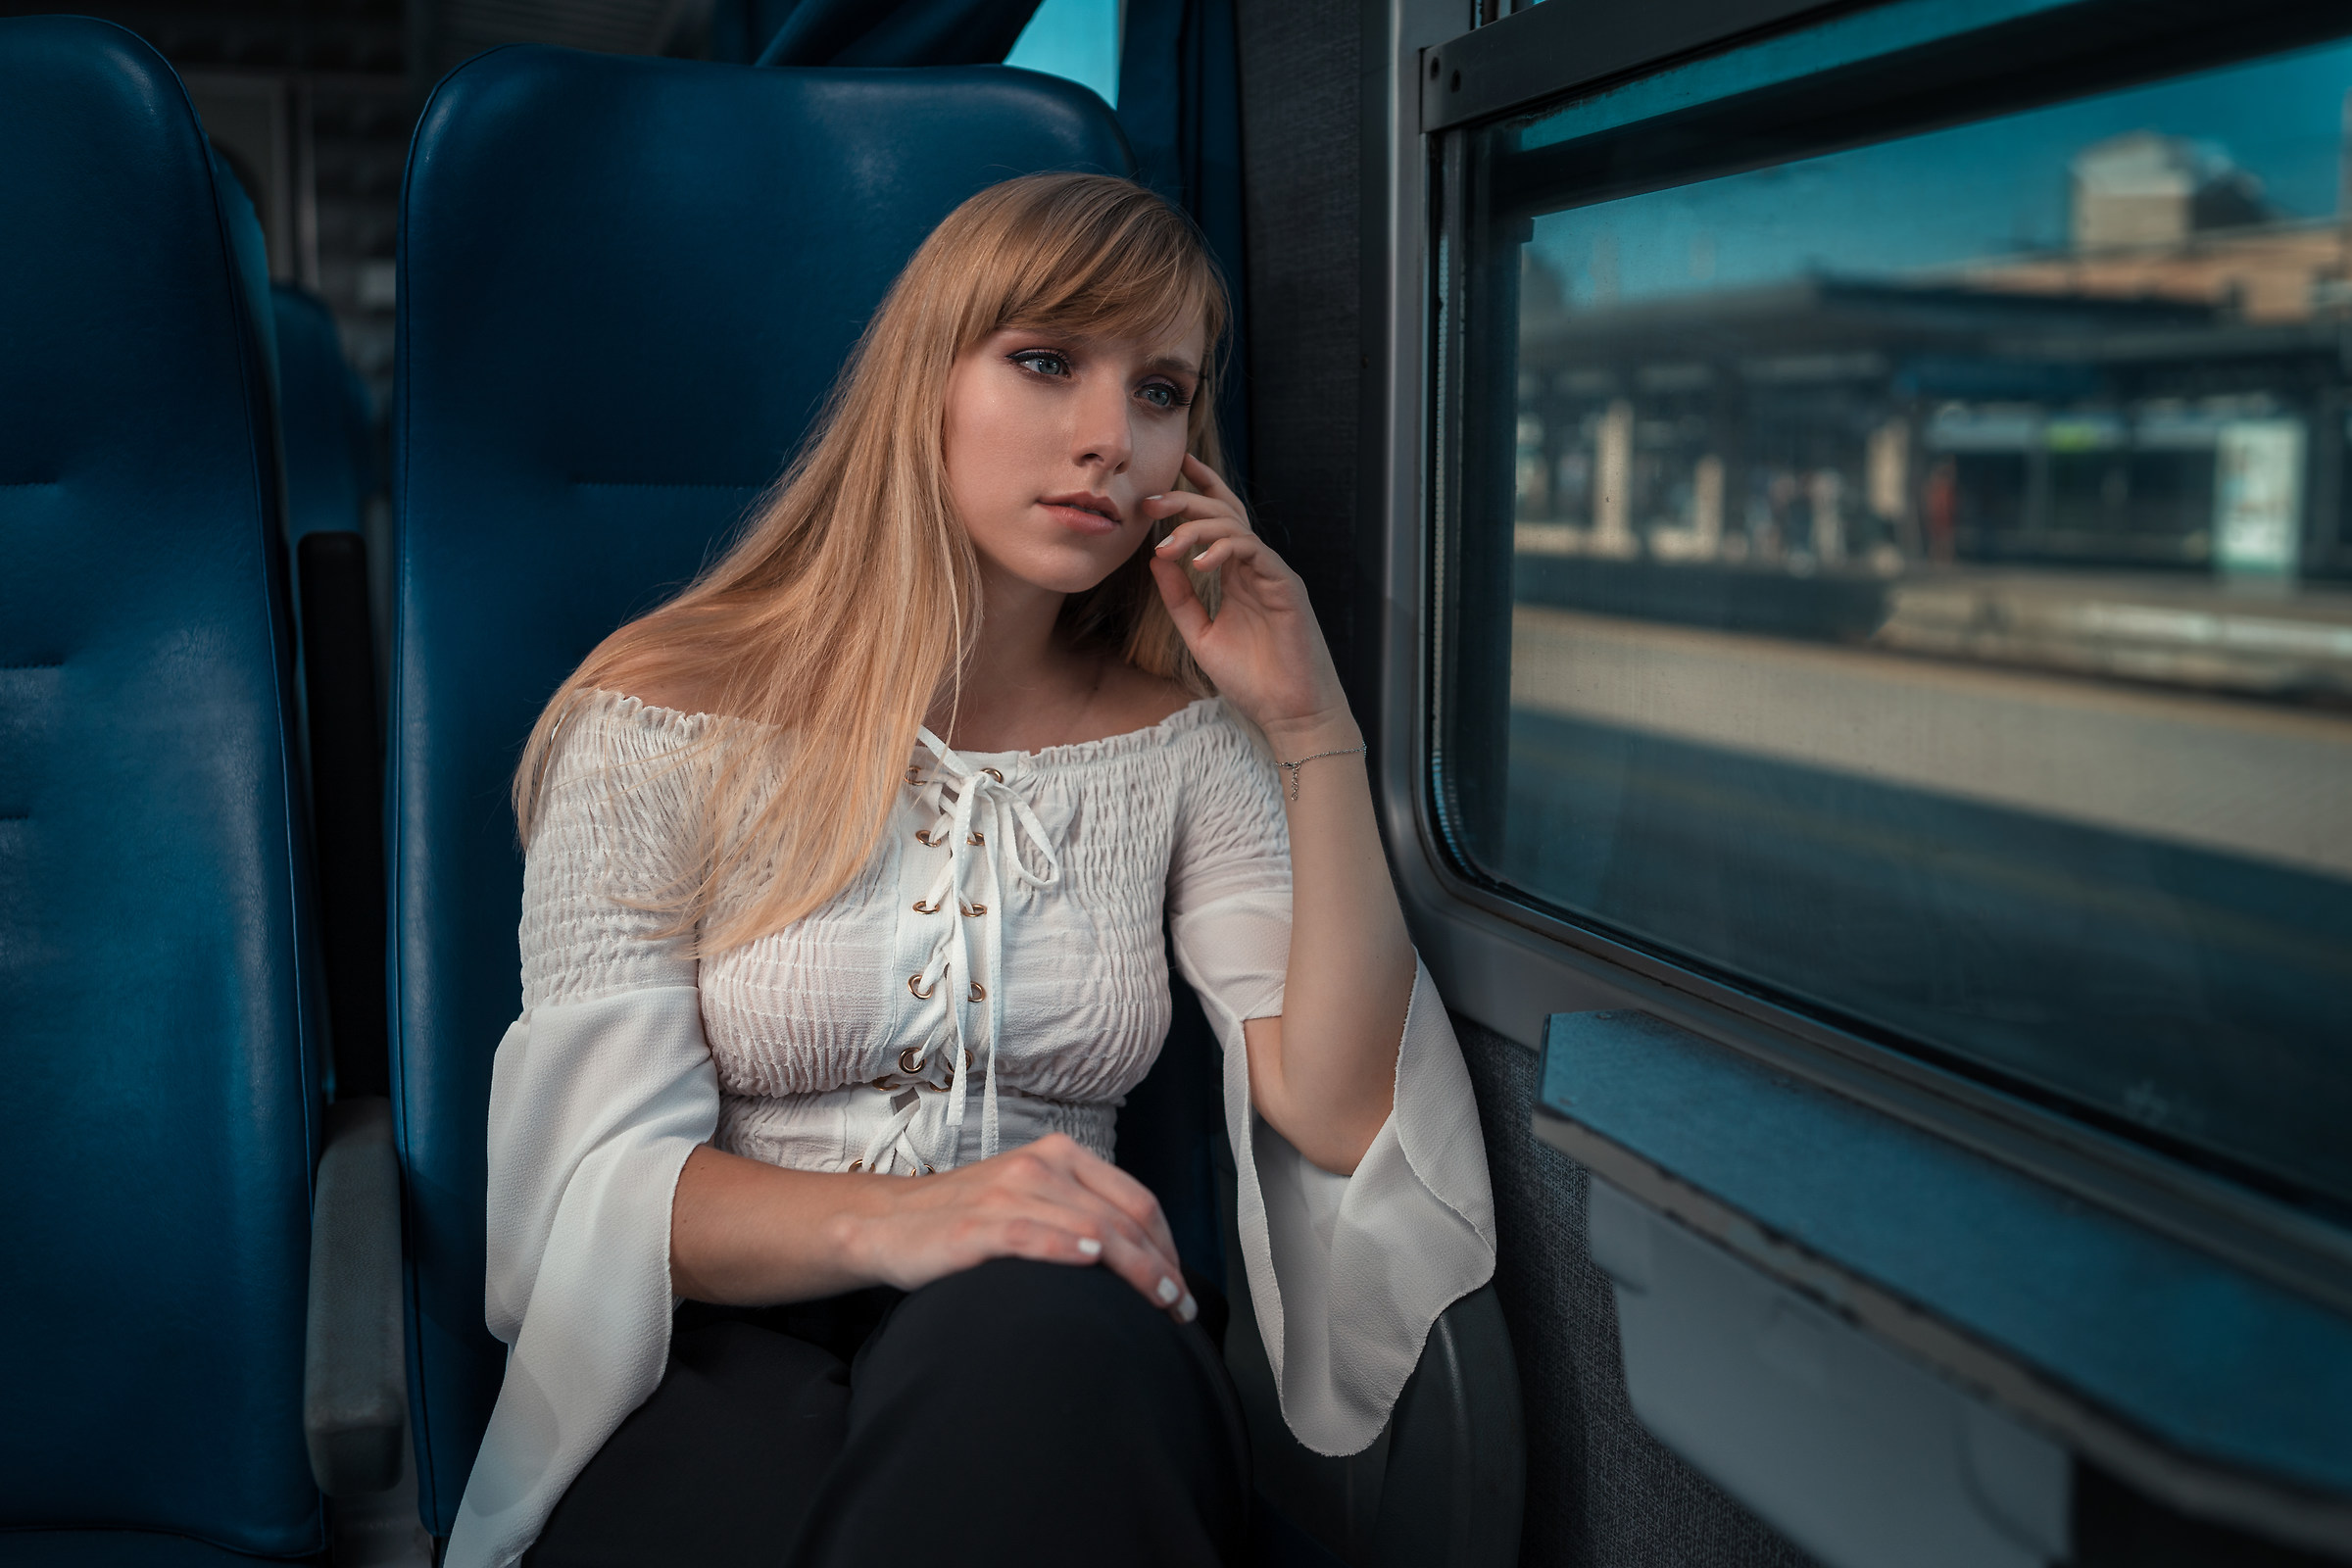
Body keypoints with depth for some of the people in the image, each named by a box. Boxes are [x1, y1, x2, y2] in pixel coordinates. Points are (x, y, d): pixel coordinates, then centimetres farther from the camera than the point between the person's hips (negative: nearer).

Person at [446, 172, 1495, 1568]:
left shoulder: (1184, 746, 9)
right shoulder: (665, 721, 2)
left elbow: (1344, 1119, -2)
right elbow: (598, 1175, -5)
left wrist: (1314, 731, -5)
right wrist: (884, 1220, -25)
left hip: (1056, 1400, 2)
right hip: (720, 1376, -1)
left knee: (1039, 1331, -36)